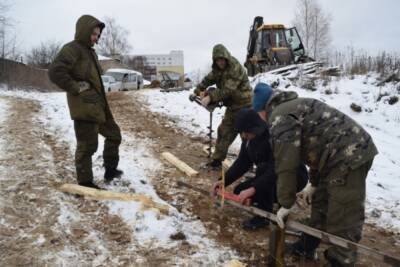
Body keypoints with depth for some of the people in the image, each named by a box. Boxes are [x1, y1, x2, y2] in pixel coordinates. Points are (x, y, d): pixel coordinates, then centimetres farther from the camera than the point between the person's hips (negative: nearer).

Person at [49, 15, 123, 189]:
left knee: (113, 134, 18)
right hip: (84, 108, -10)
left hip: (98, 106, 10)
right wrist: (77, 88, -18)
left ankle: (110, 170, 31)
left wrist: (101, 101, 14)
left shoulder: (91, 51, 18)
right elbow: (55, 72, -25)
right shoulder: (72, 49, -12)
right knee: (87, 146, -2)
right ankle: (85, 183, 12)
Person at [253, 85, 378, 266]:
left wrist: (286, 204, -5)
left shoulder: (280, 116, -11)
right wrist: (314, 183, 30)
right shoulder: (293, 107, 22)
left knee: (342, 221, -3)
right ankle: (307, 246, 39)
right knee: (320, 205, 23)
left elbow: (286, 164, -15)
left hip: (349, 157, -11)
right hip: (345, 154, 11)